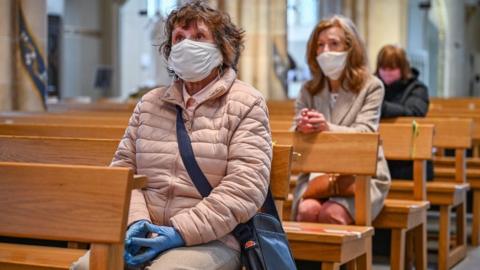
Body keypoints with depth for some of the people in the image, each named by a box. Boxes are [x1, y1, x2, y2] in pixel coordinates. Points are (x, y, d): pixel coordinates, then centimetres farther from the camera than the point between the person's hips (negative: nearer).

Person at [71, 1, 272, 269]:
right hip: (146, 234, 4)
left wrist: (182, 232, -17)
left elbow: (245, 187, -10)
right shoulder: (150, 103, 15)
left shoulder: (246, 104, 1)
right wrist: (135, 220, -8)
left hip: (210, 240, -3)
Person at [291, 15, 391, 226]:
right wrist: (302, 129, -23)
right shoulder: (308, 90, 10)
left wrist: (328, 128, -33)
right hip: (316, 174, 3)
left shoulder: (371, 86, 0)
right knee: (307, 210, -30)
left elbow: (364, 134, -13)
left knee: (331, 214, -31)